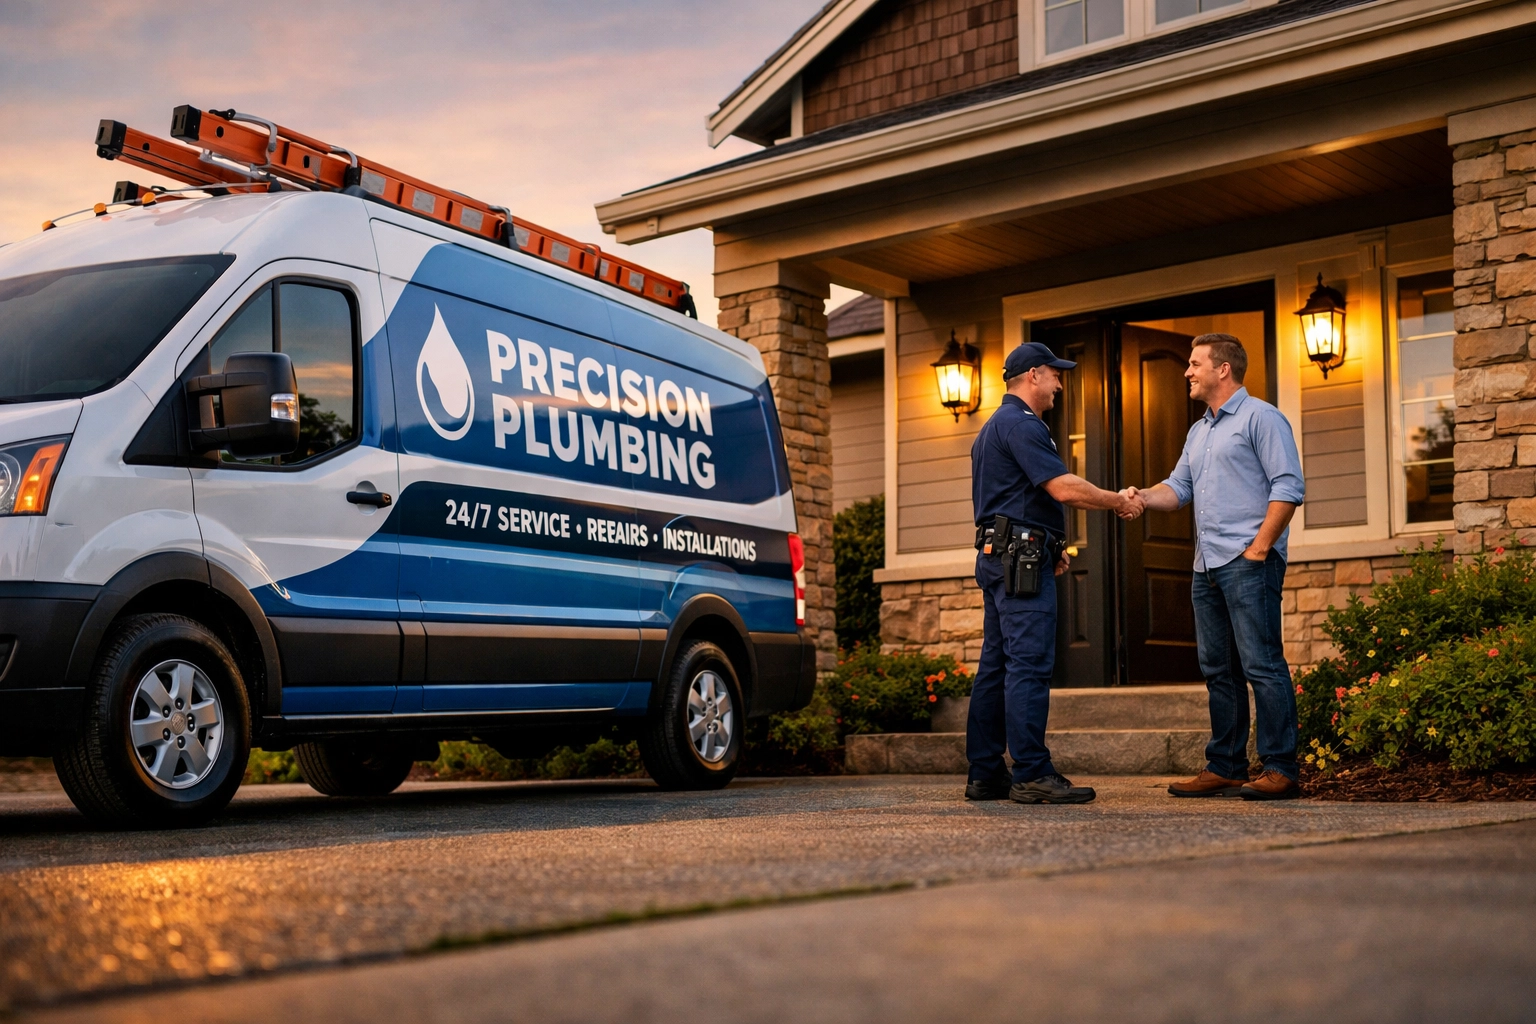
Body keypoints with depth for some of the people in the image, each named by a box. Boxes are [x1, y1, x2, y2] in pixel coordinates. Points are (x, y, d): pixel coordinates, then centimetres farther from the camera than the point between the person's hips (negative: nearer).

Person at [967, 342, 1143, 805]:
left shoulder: (994, 427, 23)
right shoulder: (1021, 424, -11)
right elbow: (1063, 488, -19)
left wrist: (1048, 546, 25)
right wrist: (1119, 502, -6)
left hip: (998, 556, 11)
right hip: (1021, 558, -11)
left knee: (996, 666, 8)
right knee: (1029, 666, -11)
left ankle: (985, 775, 10)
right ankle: (1032, 775, -12)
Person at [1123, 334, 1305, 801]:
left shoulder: (1260, 418, -4)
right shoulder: (1199, 432, 23)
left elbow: (1288, 487, -11)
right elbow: (1180, 487, 20)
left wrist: (1259, 546, -15)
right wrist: (1143, 497, -1)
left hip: (1248, 563, -9)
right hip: (1207, 565, 9)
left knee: (1262, 665, -10)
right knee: (1219, 670, 10)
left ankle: (1280, 770, -8)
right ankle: (1224, 768, 15)